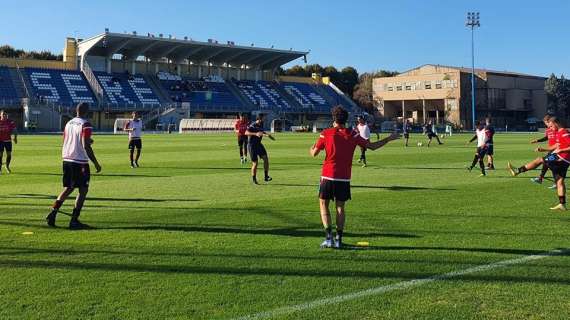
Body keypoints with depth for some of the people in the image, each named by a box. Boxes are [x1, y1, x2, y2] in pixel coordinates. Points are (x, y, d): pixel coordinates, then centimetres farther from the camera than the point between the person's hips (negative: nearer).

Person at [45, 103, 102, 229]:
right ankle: (74, 221, 1)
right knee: (83, 190, 3)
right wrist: (96, 163, -15)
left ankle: (53, 213, 7)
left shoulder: (69, 123, 11)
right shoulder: (86, 125, -12)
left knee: (68, 188, 18)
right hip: (80, 162, -7)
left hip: (67, 159, 7)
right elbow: (86, 146, -19)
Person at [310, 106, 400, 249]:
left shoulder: (326, 133, -3)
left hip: (328, 176, -2)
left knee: (323, 204, 10)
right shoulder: (353, 134, 2)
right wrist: (389, 138, 17)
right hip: (344, 178, 2)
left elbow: (314, 153, 1)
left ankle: (328, 236, -3)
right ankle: (339, 239, 8)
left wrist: (311, 148, 26)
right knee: (340, 207, 11)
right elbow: (372, 146, 4)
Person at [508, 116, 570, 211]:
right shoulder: (559, 133, 19)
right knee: (559, 181, 7)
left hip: (562, 158, -10)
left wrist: (561, 150, -23)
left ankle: (517, 171, 1)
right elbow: (556, 146, 27)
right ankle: (562, 204, 7)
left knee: (539, 160, -3)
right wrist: (543, 149, 17)